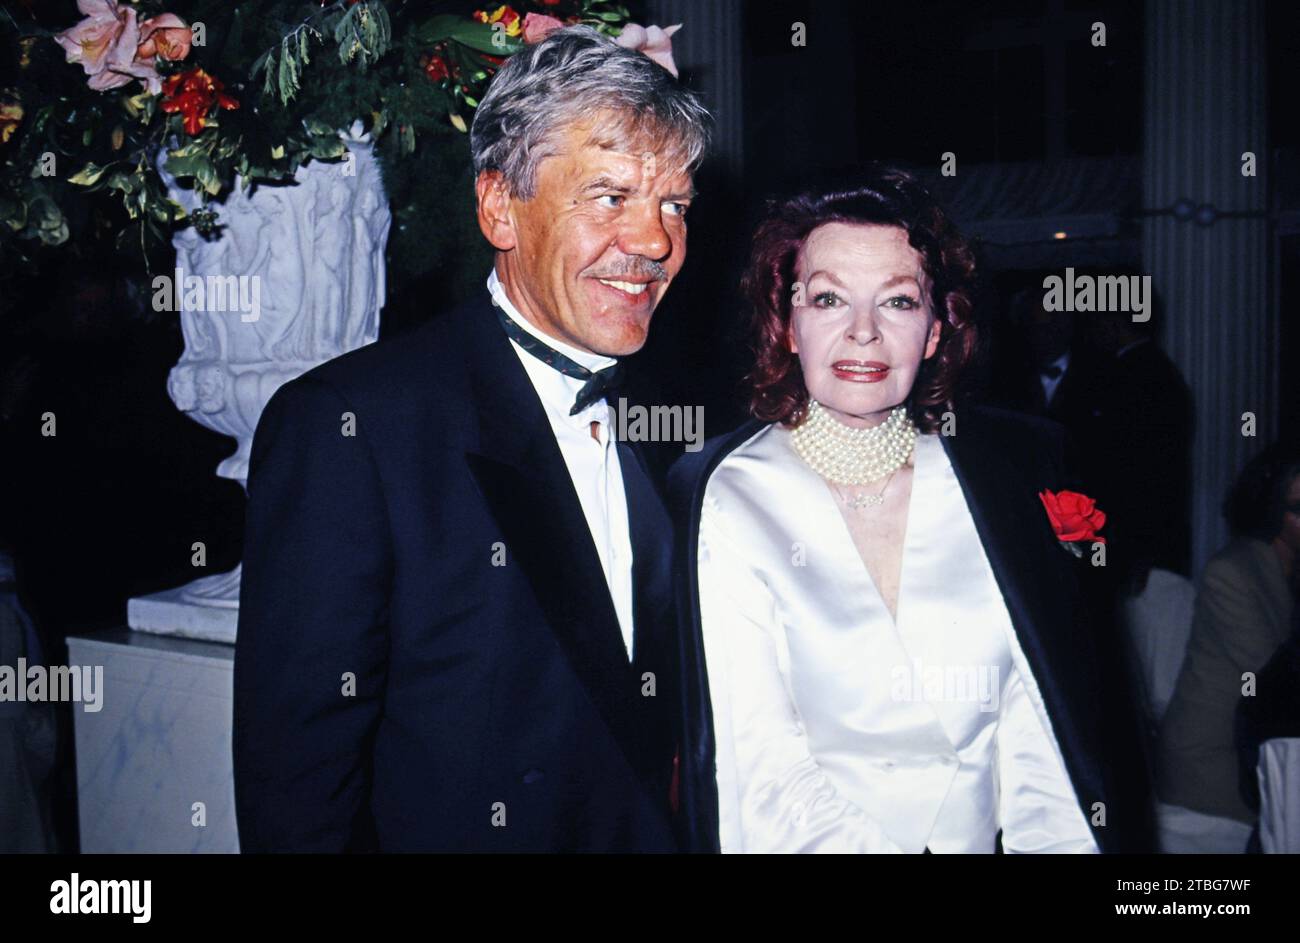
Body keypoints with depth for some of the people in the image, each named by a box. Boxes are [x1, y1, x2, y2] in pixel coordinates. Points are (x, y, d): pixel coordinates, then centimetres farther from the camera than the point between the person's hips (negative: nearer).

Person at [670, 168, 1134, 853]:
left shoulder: (1012, 465, 1)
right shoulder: (722, 500, -7)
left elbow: (1035, 730, 1)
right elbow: (764, 773, -10)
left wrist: (1057, 844, -14)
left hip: (984, 838, 3)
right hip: (825, 843, -2)